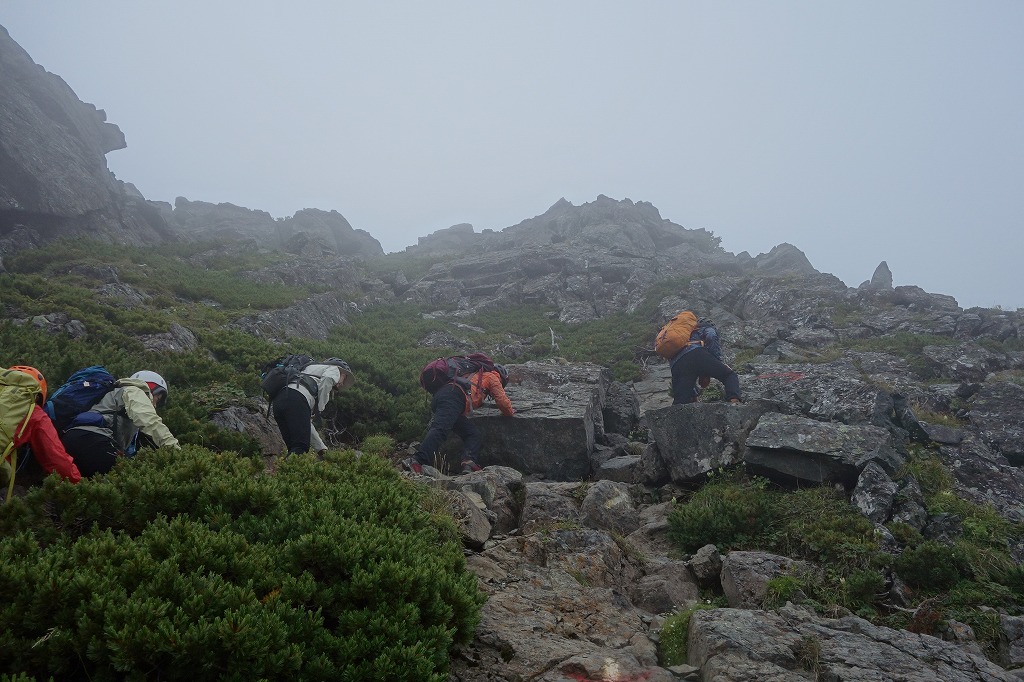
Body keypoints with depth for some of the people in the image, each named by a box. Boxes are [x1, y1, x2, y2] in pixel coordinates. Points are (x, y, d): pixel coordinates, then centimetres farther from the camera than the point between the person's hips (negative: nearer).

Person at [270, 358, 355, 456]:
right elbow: (327, 379, -7)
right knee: (300, 449, -14)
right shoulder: (334, 369, 23)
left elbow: (306, 423, 35)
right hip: (296, 400, -8)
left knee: (294, 449, 8)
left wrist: (322, 448, 32)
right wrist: (319, 409, 2)